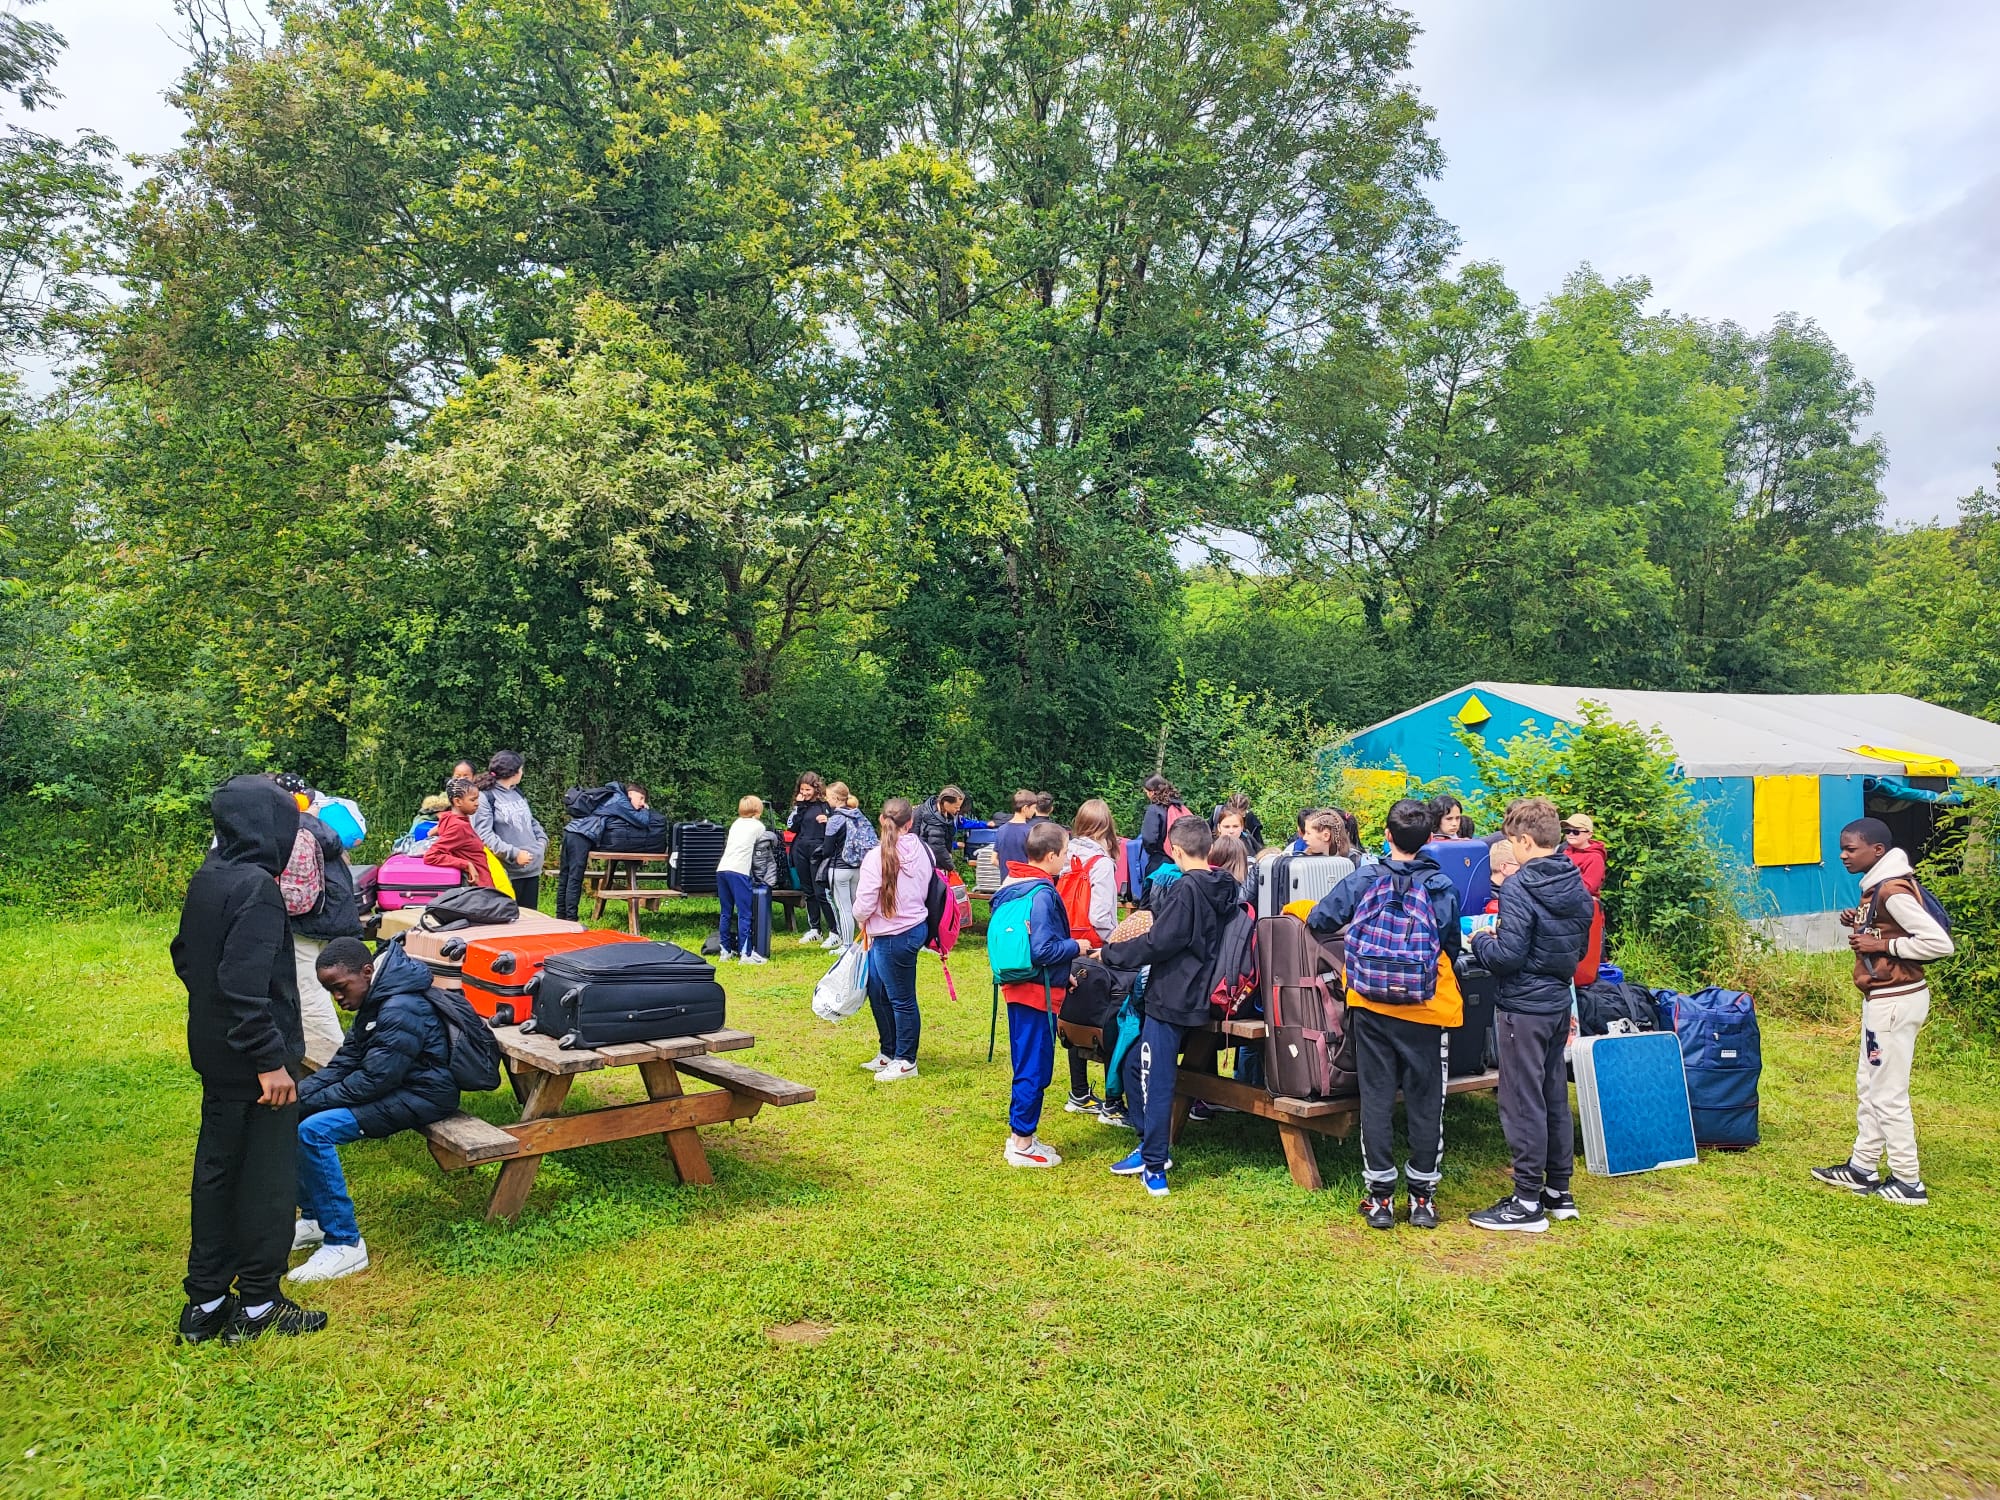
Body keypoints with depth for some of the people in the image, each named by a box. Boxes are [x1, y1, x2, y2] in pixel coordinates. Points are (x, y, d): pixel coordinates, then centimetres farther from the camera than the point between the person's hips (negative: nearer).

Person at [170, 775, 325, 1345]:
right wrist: (270, 1060, -23)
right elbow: (245, 984, -27)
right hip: (253, 1062, -9)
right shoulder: (256, 887, -23)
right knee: (268, 1179, 4)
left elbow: (185, 956, 17)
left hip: (215, 1055, 9)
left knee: (216, 1170, 16)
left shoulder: (204, 880, 5)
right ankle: (257, 1305, 15)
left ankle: (205, 1302, 26)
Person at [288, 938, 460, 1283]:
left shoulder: (402, 1010, -25)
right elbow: (346, 1061, 8)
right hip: (390, 1083, 11)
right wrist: (300, 1094, -6)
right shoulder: (375, 1000, 8)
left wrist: (311, 1101, -18)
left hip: (421, 1095, -11)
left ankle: (345, 1244, -14)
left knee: (315, 1130, -23)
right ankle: (313, 1218, 16)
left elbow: (375, 1080, -26)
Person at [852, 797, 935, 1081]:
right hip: (915, 927, 7)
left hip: (892, 937, -7)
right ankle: (887, 1053, 31)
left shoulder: (877, 858, -19)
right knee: (878, 992, 20)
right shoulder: (923, 852, -2)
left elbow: (863, 906, -17)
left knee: (901, 999, 5)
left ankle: (905, 1062, 18)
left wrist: (861, 919, 7)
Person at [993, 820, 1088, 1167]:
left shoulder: (1010, 886, 6)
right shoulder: (1042, 894, -22)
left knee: (1026, 1065, 19)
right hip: (1038, 991, -9)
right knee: (1035, 1069, 2)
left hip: (1018, 987, 9)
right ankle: (1022, 1145, 11)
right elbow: (1043, 950, -26)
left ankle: (1018, 1136, 28)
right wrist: (1076, 946, -8)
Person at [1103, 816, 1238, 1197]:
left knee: (1157, 1082, -2)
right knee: (1136, 1066, 19)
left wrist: (1111, 954, -7)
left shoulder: (1186, 889, -18)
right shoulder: (1223, 889, 8)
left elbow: (1158, 943, -19)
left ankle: (1155, 1169, 5)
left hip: (1171, 999, -9)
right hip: (1195, 997, 9)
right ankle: (1151, 1147, 26)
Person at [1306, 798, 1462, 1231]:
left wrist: (1352, 928, 18)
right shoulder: (1442, 887, -7)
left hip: (1372, 1006, 1)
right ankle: (1422, 1196, 16)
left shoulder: (1362, 881, -5)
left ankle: (1379, 1196, 12)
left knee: (1376, 1098, 8)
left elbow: (1318, 921, -1)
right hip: (1426, 1010, -1)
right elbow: (1452, 948, -1)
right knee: (1425, 1102, 10)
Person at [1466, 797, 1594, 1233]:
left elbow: (1507, 957, -22)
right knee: (1554, 1097, 17)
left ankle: (1527, 1203, 5)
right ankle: (1559, 1192, 26)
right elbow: (1580, 948, 16)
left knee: (1522, 1103, -1)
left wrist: (1482, 940, -3)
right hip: (1559, 1003, 8)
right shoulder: (1576, 885, 5)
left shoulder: (1519, 888, -20)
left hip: (1523, 1007, -8)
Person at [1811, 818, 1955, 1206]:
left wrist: (1882, 945, -20)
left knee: (1889, 1094, -1)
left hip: (1896, 1000, -11)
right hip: (1882, 998, 11)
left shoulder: (1893, 890, -21)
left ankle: (1908, 1183, 9)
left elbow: (1939, 942, -26)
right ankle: (1861, 1168, 27)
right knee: (1869, 1086, 17)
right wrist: (1860, 925, 5)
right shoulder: (1878, 886, 10)